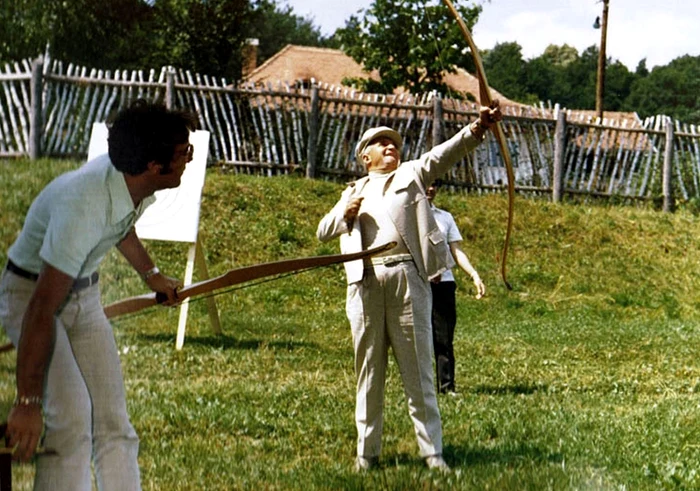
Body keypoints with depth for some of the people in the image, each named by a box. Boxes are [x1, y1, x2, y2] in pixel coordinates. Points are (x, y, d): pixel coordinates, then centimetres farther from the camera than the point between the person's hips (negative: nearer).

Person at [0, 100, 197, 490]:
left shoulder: (139, 185, -11)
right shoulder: (83, 208, -37)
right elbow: (42, 311, -34)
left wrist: (151, 274, 34)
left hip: (84, 293, 8)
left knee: (113, 423, 2)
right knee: (73, 417, -23)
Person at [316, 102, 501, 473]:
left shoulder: (411, 174, 17)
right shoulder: (355, 191, 24)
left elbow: (445, 154, 0)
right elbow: (323, 232, 20)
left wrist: (477, 128, -17)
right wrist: (345, 213, -1)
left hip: (407, 277, -2)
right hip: (365, 282, 2)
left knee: (417, 368, -3)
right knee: (369, 369, 5)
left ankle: (432, 452, -3)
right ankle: (366, 452, 10)